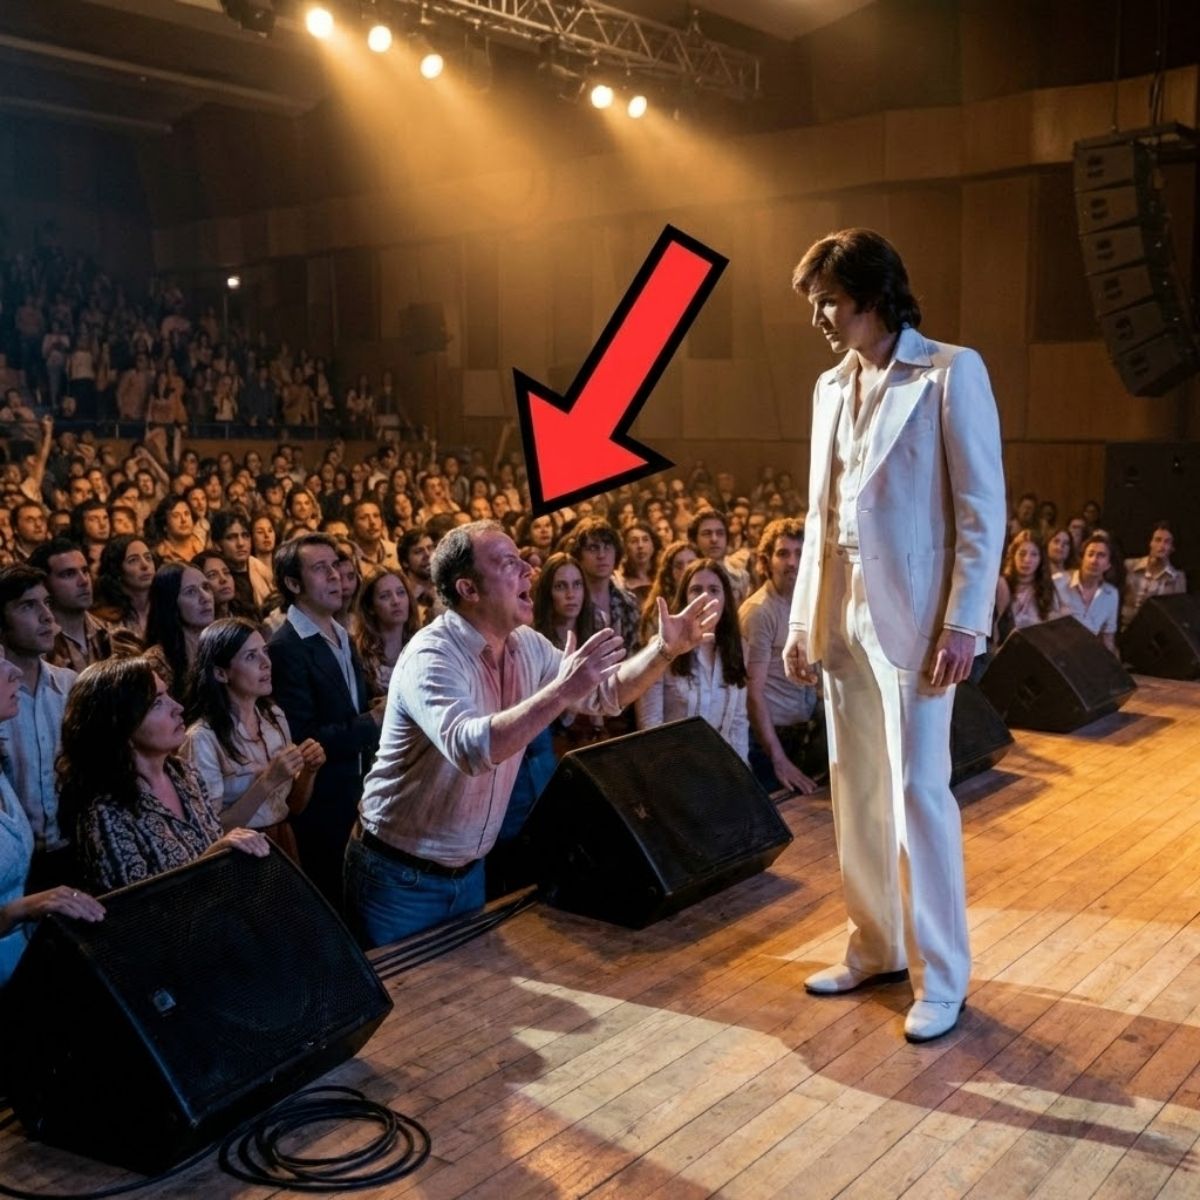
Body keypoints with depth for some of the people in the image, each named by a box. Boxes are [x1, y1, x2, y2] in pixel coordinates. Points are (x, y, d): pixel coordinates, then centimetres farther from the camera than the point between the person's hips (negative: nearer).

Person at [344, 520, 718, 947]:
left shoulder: (526, 646, -1)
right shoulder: (431, 656, -25)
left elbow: (606, 692, 6)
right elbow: (470, 748, -42)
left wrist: (664, 650, -10)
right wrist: (563, 690, -43)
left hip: (468, 870, 7)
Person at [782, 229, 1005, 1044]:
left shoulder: (951, 372, -5)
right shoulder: (831, 387, 14)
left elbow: (983, 508, -9)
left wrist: (965, 622, -15)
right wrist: (803, 619, 11)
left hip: (913, 613, -6)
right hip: (843, 614, 7)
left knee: (918, 792, -2)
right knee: (856, 790, 11)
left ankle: (941, 976, 12)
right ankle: (876, 948, 26)